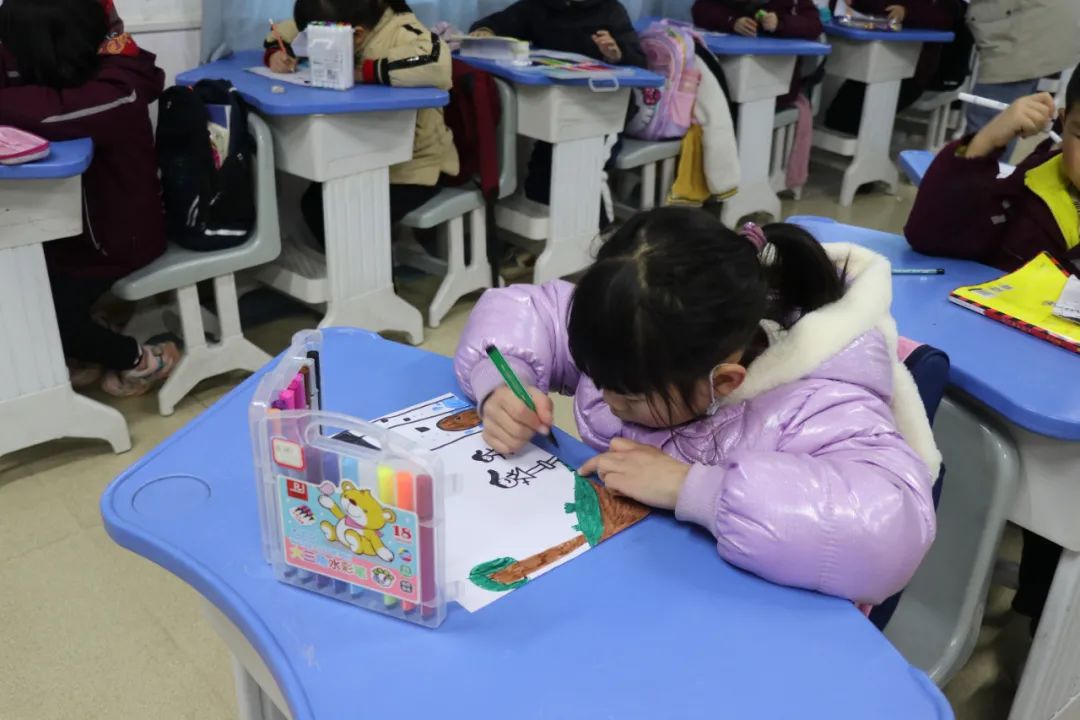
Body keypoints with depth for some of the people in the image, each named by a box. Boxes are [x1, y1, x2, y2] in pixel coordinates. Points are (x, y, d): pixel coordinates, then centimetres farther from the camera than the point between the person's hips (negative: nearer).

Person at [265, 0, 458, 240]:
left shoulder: (401, 32, -23)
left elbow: (437, 64, -45)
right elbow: (281, 34, 16)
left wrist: (362, 71, -36)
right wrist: (276, 54, -8)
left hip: (411, 164, -8)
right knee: (314, 204, -3)